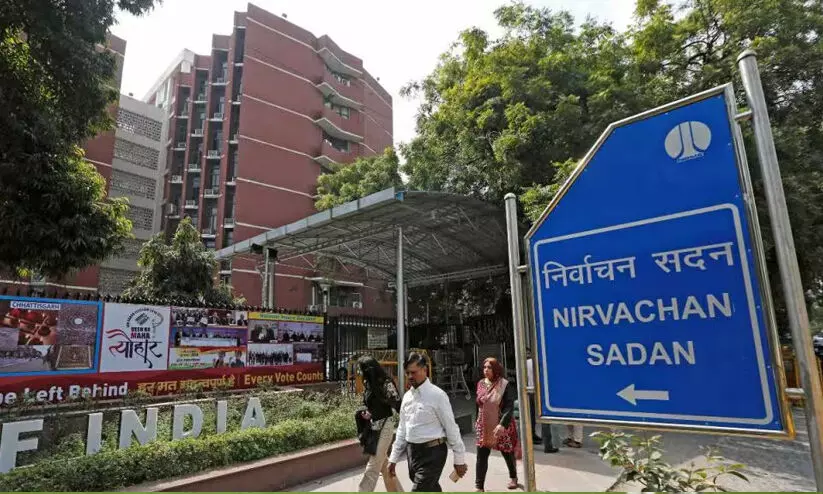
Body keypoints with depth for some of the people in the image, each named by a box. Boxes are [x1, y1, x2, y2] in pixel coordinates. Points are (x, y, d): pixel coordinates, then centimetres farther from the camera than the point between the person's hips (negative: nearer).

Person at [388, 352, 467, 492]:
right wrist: (393, 458, 13)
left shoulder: (437, 395, -14)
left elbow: (451, 428, -11)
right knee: (431, 489, 19)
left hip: (432, 453, -6)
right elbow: (402, 429, 13)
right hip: (412, 451, 7)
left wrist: (459, 459, -8)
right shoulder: (407, 396, 6)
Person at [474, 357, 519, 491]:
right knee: (481, 456, 0)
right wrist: (478, 422, 16)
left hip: (502, 426, -4)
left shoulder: (505, 385, -15)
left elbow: (510, 407, -21)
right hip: (484, 426, 4)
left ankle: (513, 477, 42)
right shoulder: (481, 384, 1)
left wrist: (502, 424, -32)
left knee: (507, 453, 16)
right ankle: (479, 487, 9)